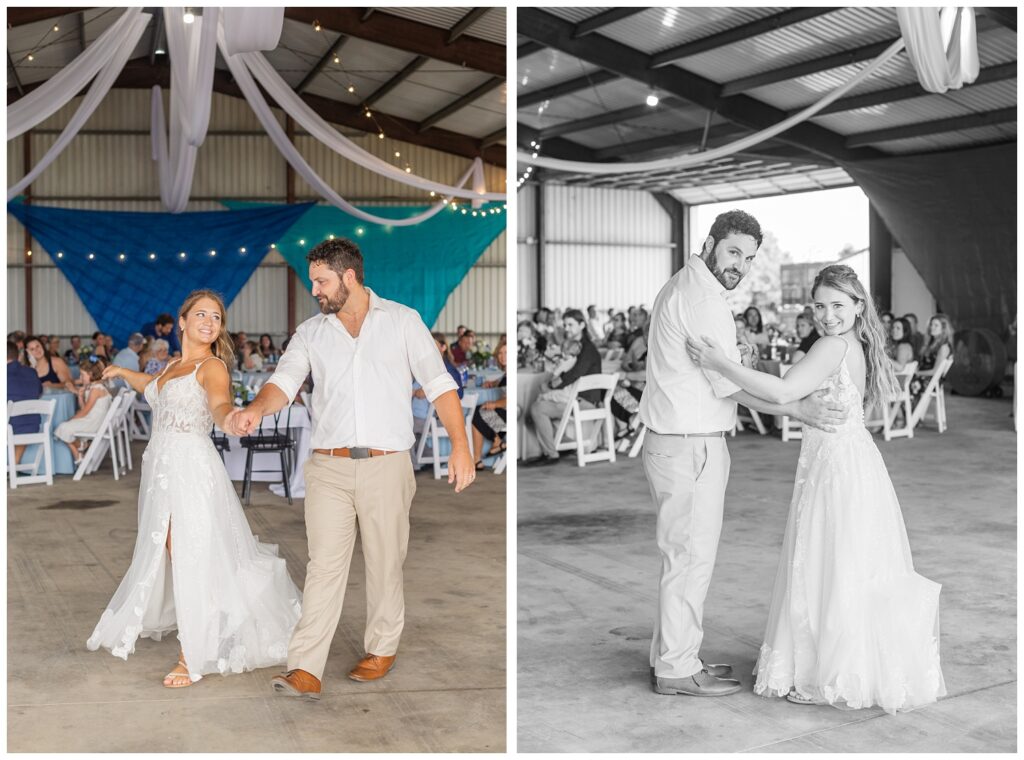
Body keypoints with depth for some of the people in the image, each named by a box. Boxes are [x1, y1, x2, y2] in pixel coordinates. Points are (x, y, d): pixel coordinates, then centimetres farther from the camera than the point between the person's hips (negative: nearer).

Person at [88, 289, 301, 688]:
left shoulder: (212, 366, -9)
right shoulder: (174, 365, 14)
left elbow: (219, 403, -31)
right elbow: (155, 387, 38)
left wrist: (228, 416, -54)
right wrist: (122, 372, 54)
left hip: (191, 468, -7)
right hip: (162, 465, 8)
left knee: (190, 558, -8)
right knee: (163, 553, 17)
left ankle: (194, 656, -1)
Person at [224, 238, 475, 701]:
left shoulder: (402, 322, 4)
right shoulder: (310, 332, 11)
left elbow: (438, 384, 0)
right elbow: (285, 380, -2)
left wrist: (459, 444, -9)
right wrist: (257, 408, -25)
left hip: (386, 466, -1)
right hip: (329, 468, 1)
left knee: (385, 564, 9)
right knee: (324, 566, -3)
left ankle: (382, 649, 28)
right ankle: (305, 671, -4)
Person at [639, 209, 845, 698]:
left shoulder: (683, 286, 14)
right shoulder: (703, 300, -18)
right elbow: (730, 384, -18)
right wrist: (797, 410, -14)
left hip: (681, 441, 10)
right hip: (690, 447, -10)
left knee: (685, 555, 17)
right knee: (691, 557, -1)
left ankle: (674, 657, 27)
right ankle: (676, 669, 9)